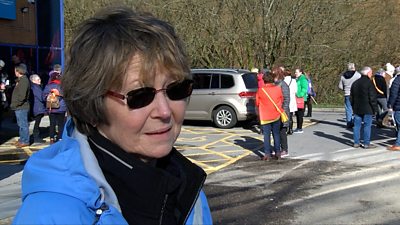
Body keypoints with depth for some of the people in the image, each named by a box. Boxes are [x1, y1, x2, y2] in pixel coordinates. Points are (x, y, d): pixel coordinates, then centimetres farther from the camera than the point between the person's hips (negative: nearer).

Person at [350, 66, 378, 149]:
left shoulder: (355, 83, 12)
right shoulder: (369, 83, -11)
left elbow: (351, 98, 17)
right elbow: (372, 98, -13)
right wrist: (375, 108, -6)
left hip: (357, 109, 6)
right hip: (367, 109, -6)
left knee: (357, 125, 8)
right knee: (367, 125, -1)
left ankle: (356, 143, 11)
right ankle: (367, 143, 1)